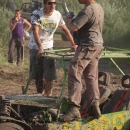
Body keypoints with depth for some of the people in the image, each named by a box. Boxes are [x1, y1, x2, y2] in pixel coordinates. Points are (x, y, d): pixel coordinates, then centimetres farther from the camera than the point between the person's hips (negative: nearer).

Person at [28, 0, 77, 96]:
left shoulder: (57, 15, -5)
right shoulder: (37, 14, -18)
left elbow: (65, 30, 5)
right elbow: (35, 32, -26)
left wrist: (74, 45, 1)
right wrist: (40, 48, -38)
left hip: (49, 46, 3)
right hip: (36, 47, -3)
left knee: (50, 75, -5)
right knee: (38, 75, 2)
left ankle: (48, 95, 5)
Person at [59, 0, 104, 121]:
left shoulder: (88, 10, -20)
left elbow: (73, 27, -23)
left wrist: (69, 19, -4)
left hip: (87, 47, -10)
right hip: (97, 45, 10)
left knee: (74, 74, -10)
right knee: (91, 77, 13)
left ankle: (74, 108, -16)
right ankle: (94, 106, 13)